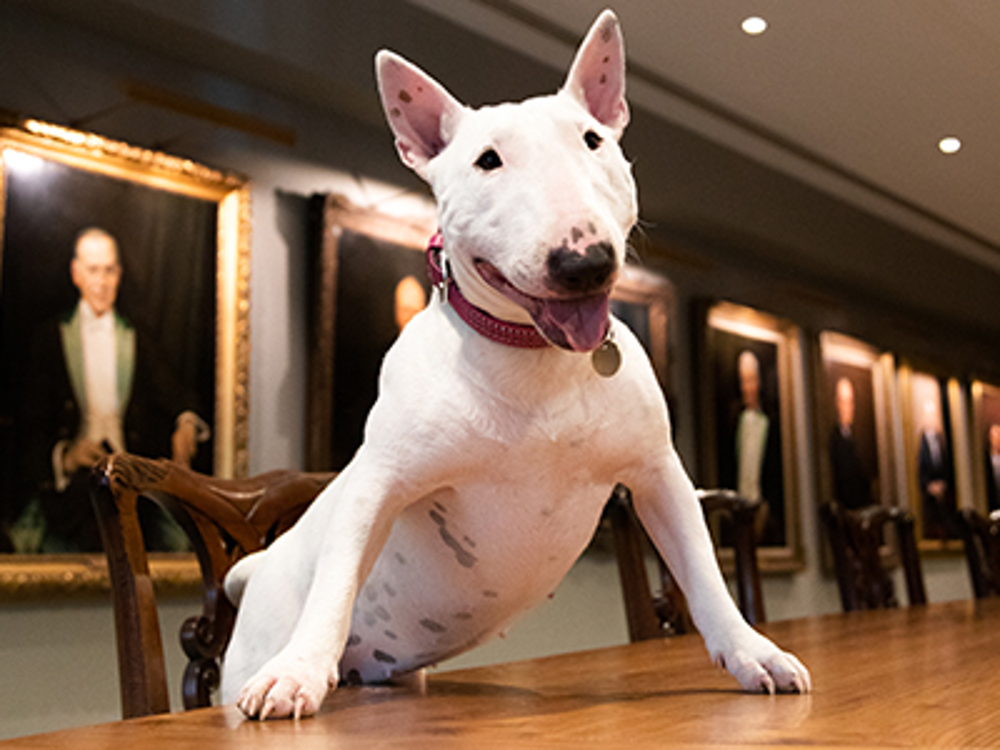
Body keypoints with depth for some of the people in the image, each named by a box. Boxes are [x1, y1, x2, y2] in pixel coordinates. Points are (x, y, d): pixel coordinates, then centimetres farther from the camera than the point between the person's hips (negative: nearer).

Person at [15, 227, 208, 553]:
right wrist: (64, 455, -17)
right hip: (68, 477, -3)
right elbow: (33, 424, 5)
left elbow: (169, 392, 7)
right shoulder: (50, 339, 13)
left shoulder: (137, 343, 21)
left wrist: (186, 421, -18)